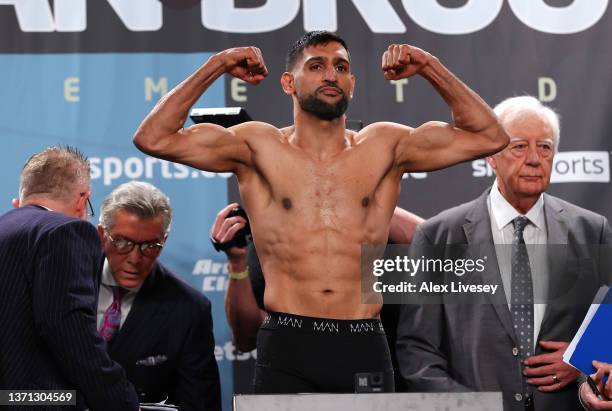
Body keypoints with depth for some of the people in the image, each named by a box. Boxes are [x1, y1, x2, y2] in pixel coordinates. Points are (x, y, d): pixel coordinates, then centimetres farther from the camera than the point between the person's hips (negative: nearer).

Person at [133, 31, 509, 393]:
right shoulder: (259, 146, 6)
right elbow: (153, 138, -1)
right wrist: (216, 66, 0)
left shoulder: (384, 146, 11)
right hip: (288, 349, -1)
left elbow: (490, 137, 11)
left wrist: (430, 67, 7)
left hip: (365, 347, 2)